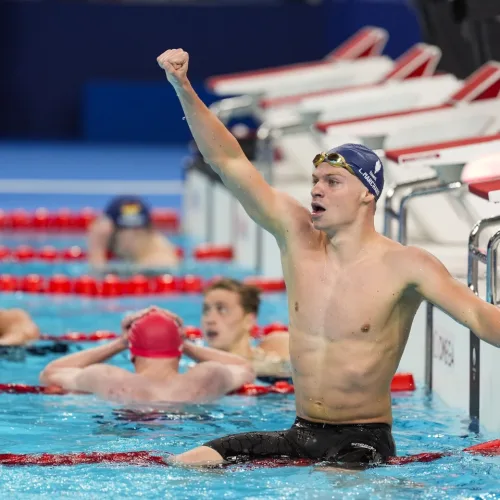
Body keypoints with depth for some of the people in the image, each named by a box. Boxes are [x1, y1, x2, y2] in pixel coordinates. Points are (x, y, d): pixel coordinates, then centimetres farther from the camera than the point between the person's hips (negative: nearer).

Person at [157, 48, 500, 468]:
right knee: (186, 465, -10)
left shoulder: (404, 267, -11)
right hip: (299, 435, 4)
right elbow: (229, 161, 0)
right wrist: (184, 89, -8)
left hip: (364, 444, -4)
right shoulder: (297, 236, 2)